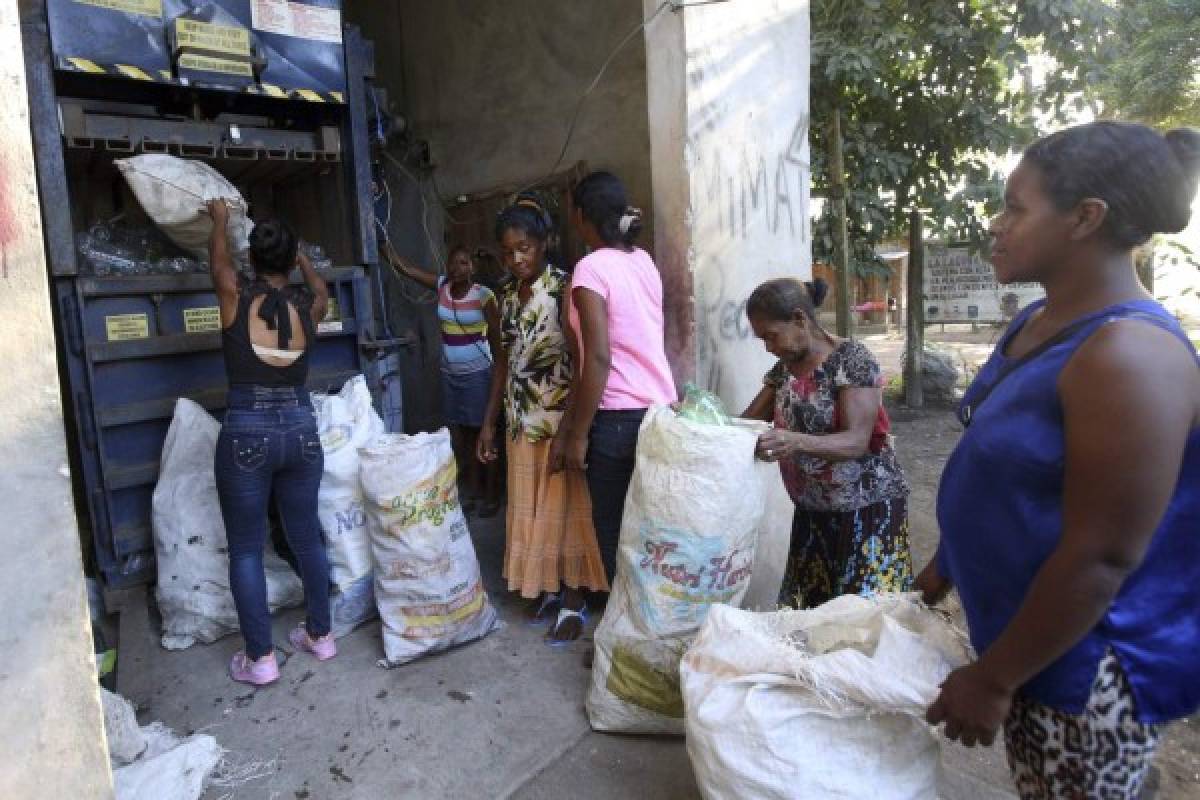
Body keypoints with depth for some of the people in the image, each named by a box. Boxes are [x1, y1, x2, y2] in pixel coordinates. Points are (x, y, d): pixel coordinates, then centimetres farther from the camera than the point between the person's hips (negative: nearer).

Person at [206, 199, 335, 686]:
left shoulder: (236, 300, -6)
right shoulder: (307, 308, 1)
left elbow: (218, 260, 17)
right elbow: (322, 291, 27)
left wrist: (220, 218, 35)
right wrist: (300, 257, 45)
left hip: (246, 436, -3)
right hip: (301, 432, 3)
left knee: (246, 549, 8)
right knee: (306, 537, 15)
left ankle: (261, 658, 14)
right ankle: (320, 635, 27)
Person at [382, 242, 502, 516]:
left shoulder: (483, 295, -11)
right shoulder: (441, 286, 2)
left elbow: (496, 337, -8)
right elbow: (403, 266, 3)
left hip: (477, 374, -5)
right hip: (449, 374, 5)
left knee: (482, 434, 3)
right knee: (460, 435, 10)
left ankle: (491, 493, 14)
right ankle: (472, 489, 23)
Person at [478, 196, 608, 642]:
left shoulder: (563, 288, -10)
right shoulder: (507, 297, 10)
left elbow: (582, 354, -16)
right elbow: (504, 361, 15)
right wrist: (489, 422, 14)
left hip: (560, 418, -6)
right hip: (521, 421, 7)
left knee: (565, 508, 2)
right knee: (529, 509, 13)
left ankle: (574, 602, 15)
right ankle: (548, 587, 30)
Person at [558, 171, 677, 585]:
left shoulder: (591, 267, -12)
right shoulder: (643, 260, 9)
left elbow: (598, 358, -19)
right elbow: (633, 342, 9)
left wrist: (577, 435, -12)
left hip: (620, 417, -7)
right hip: (660, 408, 7)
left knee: (615, 532, 6)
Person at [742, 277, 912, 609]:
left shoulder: (851, 358, -16)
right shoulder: (785, 367, 6)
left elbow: (857, 442, -25)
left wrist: (796, 442, -43)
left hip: (867, 510, -6)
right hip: (812, 512, 7)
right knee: (804, 611, 5)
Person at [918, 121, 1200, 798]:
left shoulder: (1128, 355, -26)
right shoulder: (1039, 323, 3)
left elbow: (1100, 558, -27)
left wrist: (992, 678, -19)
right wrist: (946, 566, 18)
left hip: (1085, 664, -8)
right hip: (1030, 628, 8)